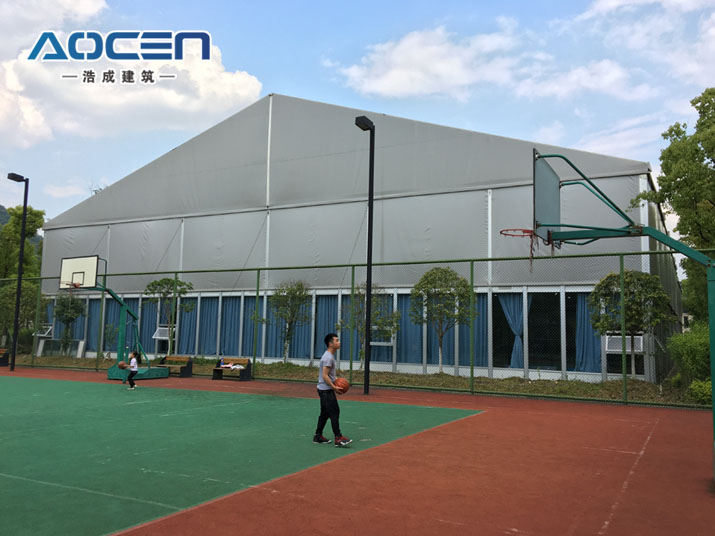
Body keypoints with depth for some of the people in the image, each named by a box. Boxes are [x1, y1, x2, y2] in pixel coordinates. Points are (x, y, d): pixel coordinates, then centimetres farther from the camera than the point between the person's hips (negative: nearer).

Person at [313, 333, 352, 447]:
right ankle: (338, 438, -13)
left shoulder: (330, 356, 14)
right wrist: (334, 387, -20)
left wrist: (336, 379, 10)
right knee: (334, 412, -12)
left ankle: (318, 436, 21)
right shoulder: (328, 357, -18)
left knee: (325, 413, 14)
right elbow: (324, 375, -22)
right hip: (326, 389, -10)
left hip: (325, 390, 10)